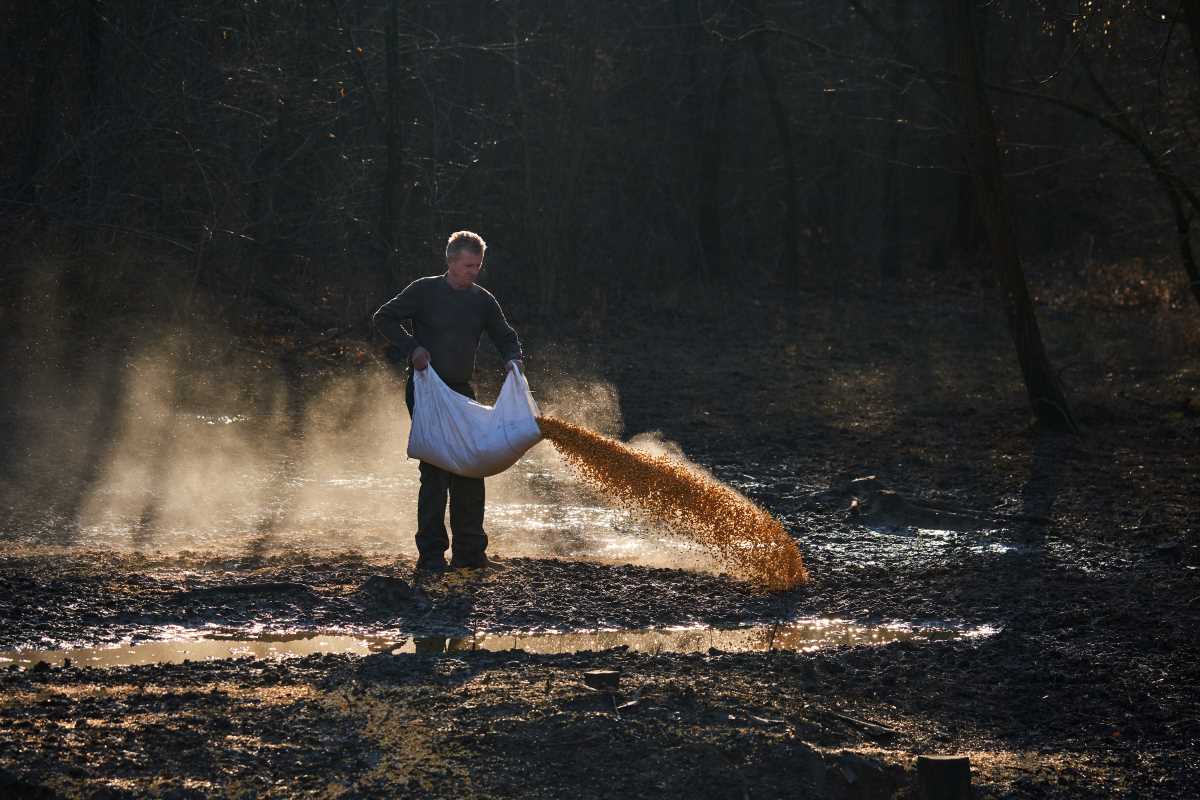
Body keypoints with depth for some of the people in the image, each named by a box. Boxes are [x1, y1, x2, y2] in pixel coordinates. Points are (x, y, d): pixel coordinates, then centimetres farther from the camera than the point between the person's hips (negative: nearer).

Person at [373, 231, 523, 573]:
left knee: (470, 470, 5)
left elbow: (505, 336, 13)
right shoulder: (424, 291, -4)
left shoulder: (483, 300, 9)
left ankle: (470, 550, 14)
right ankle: (431, 554, -7)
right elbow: (384, 318, -1)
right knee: (436, 471, -10)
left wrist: (513, 357, -9)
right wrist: (412, 348, -14)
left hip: (462, 392, 5)